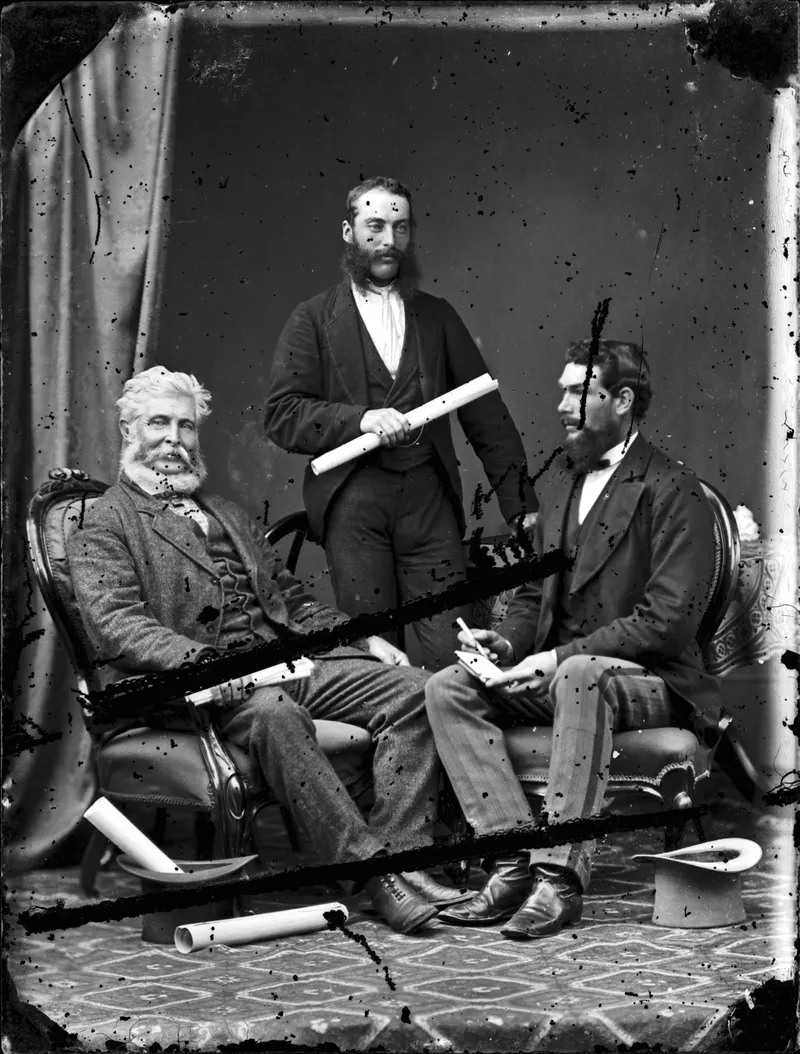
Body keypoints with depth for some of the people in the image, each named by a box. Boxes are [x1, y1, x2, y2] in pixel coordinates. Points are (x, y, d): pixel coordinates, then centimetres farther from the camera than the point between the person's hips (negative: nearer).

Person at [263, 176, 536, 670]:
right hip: (353, 502, -2)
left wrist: (519, 500, 5)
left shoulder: (438, 315, 17)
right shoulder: (314, 319, 9)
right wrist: (360, 420, -15)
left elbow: (486, 412, 13)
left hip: (429, 499, 2)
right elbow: (282, 415, 0)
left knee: (456, 648, -6)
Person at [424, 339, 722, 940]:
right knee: (447, 688, -14)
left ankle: (560, 877, -35)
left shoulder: (675, 494, -10)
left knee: (581, 677, -40)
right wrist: (508, 640, -2)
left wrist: (561, 657, -22)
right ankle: (515, 857, -21)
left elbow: (668, 621, -18)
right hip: (557, 675, 8)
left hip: (651, 682, -7)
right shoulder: (562, 479, 16)